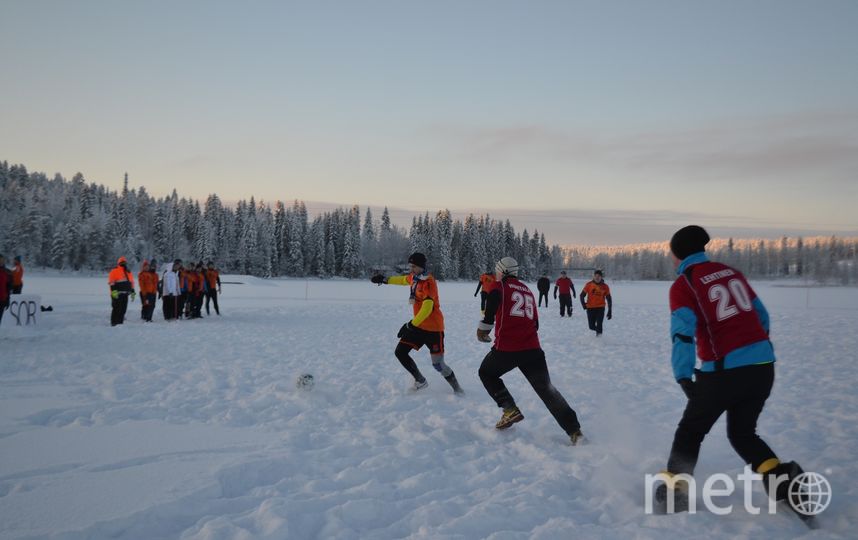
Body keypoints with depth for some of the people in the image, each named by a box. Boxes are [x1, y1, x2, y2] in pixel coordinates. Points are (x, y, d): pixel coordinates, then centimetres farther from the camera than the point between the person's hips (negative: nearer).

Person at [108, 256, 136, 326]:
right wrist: (113, 290, -20)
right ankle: (114, 323, -3)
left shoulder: (128, 273, 20)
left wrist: (132, 292, 21)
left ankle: (120, 322, 14)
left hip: (125, 294, 6)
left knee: (123, 309, 7)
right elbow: (111, 282, -9)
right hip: (117, 294, -6)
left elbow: (131, 283, 25)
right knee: (116, 309, -7)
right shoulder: (114, 271, -1)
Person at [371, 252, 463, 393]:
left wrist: (411, 325, -27)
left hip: (433, 328, -8)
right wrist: (385, 280, 32)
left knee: (438, 364, -6)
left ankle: (457, 389, 16)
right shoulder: (414, 277, 4)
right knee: (400, 352, 4)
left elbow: (427, 309, -28)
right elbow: (403, 280, 29)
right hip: (417, 325, 8)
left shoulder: (428, 282, -22)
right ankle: (420, 381, 19)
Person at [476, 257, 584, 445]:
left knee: (486, 373, 22)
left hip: (506, 348, -4)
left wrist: (484, 326, -20)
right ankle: (574, 430, 3)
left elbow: (494, 299, -20)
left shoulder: (500, 285, 5)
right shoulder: (527, 291, 22)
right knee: (546, 388, 11)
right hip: (532, 348, 5)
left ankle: (510, 410, 8)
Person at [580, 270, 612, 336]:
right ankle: (597, 329, 40)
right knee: (591, 326, 7)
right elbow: (582, 295, 5)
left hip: (600, 308, -1)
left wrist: (610, 311, 3)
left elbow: (609, 299, 5)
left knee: (599, 325, -14)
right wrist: (583, 304, -12)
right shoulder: (589, 285, -3)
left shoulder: (605, 286, -3)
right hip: (590, 308, 1)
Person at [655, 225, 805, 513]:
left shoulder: (682, 285, -6)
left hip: (724, 370, -6)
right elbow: (761, 314, 20)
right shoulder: (730, 271, 13)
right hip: (764, 365, 6)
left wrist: (683, 377, -17)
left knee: (690, 431, 14)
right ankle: (781, 477, 2)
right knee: (742, 433, 21)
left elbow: (683, 332, -18)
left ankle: (675, 489, 17)